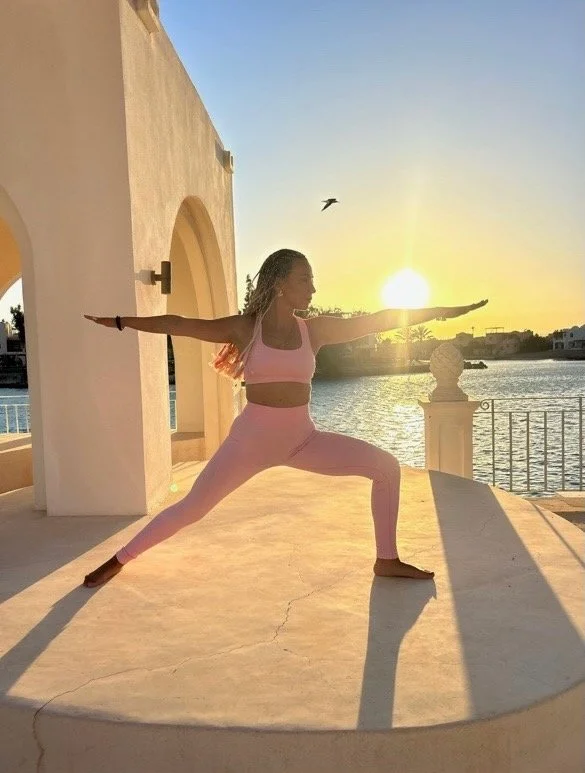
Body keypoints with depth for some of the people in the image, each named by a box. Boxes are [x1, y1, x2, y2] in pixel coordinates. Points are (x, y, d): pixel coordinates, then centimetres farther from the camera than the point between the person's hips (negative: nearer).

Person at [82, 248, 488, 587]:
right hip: (251, 437, -3)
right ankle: (120, 559, 24)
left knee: (386, 465, -5)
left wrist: (449, 310, 3)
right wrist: (119, 321, 0)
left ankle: (387, 560, 10)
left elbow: (383, 318, 1)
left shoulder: (315, 330, 1)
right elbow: (178, 324, -1)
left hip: (303, 438, 3)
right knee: (192, 508, 0)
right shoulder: (244, 327, -4)